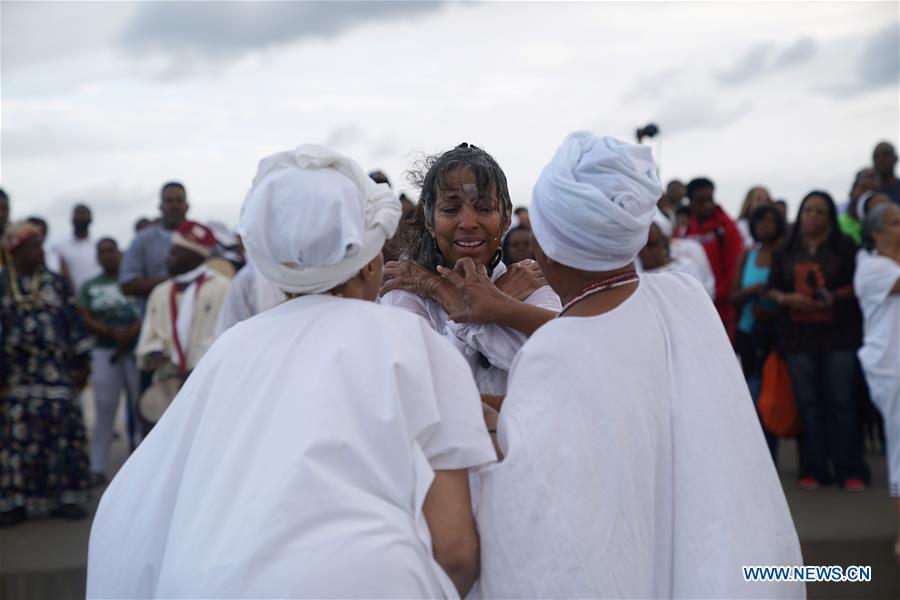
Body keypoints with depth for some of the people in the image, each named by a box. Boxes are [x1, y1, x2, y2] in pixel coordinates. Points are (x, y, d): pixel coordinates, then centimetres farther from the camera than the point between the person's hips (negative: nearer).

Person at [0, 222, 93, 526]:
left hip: (57, 375, 2)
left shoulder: (56, 284, 10)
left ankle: (64, 497, 8)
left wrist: (82, 362, 7)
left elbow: (73, 322, 11)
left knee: (62, 434, 0)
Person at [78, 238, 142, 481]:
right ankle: (97, 468, 4)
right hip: (104, 351, 1)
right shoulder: (90, 287, 14)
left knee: (141, 406, -1)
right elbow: (86, 319, 5)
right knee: (104, 410, 0)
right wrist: (112, 332, -12)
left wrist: (130, 334, -15)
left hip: (135, 350, -1)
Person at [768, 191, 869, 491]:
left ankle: (850, 469, 2)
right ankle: (813, 469, 10)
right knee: (808, 403, 4)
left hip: (839, 335, -2)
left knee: (841, 401, -3)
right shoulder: (785, 251, 12)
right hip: (798, 338, 3)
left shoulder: (844, 247, 4)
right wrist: (788, 298, -8)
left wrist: (836, 296, -14)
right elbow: (772, 289, 12)